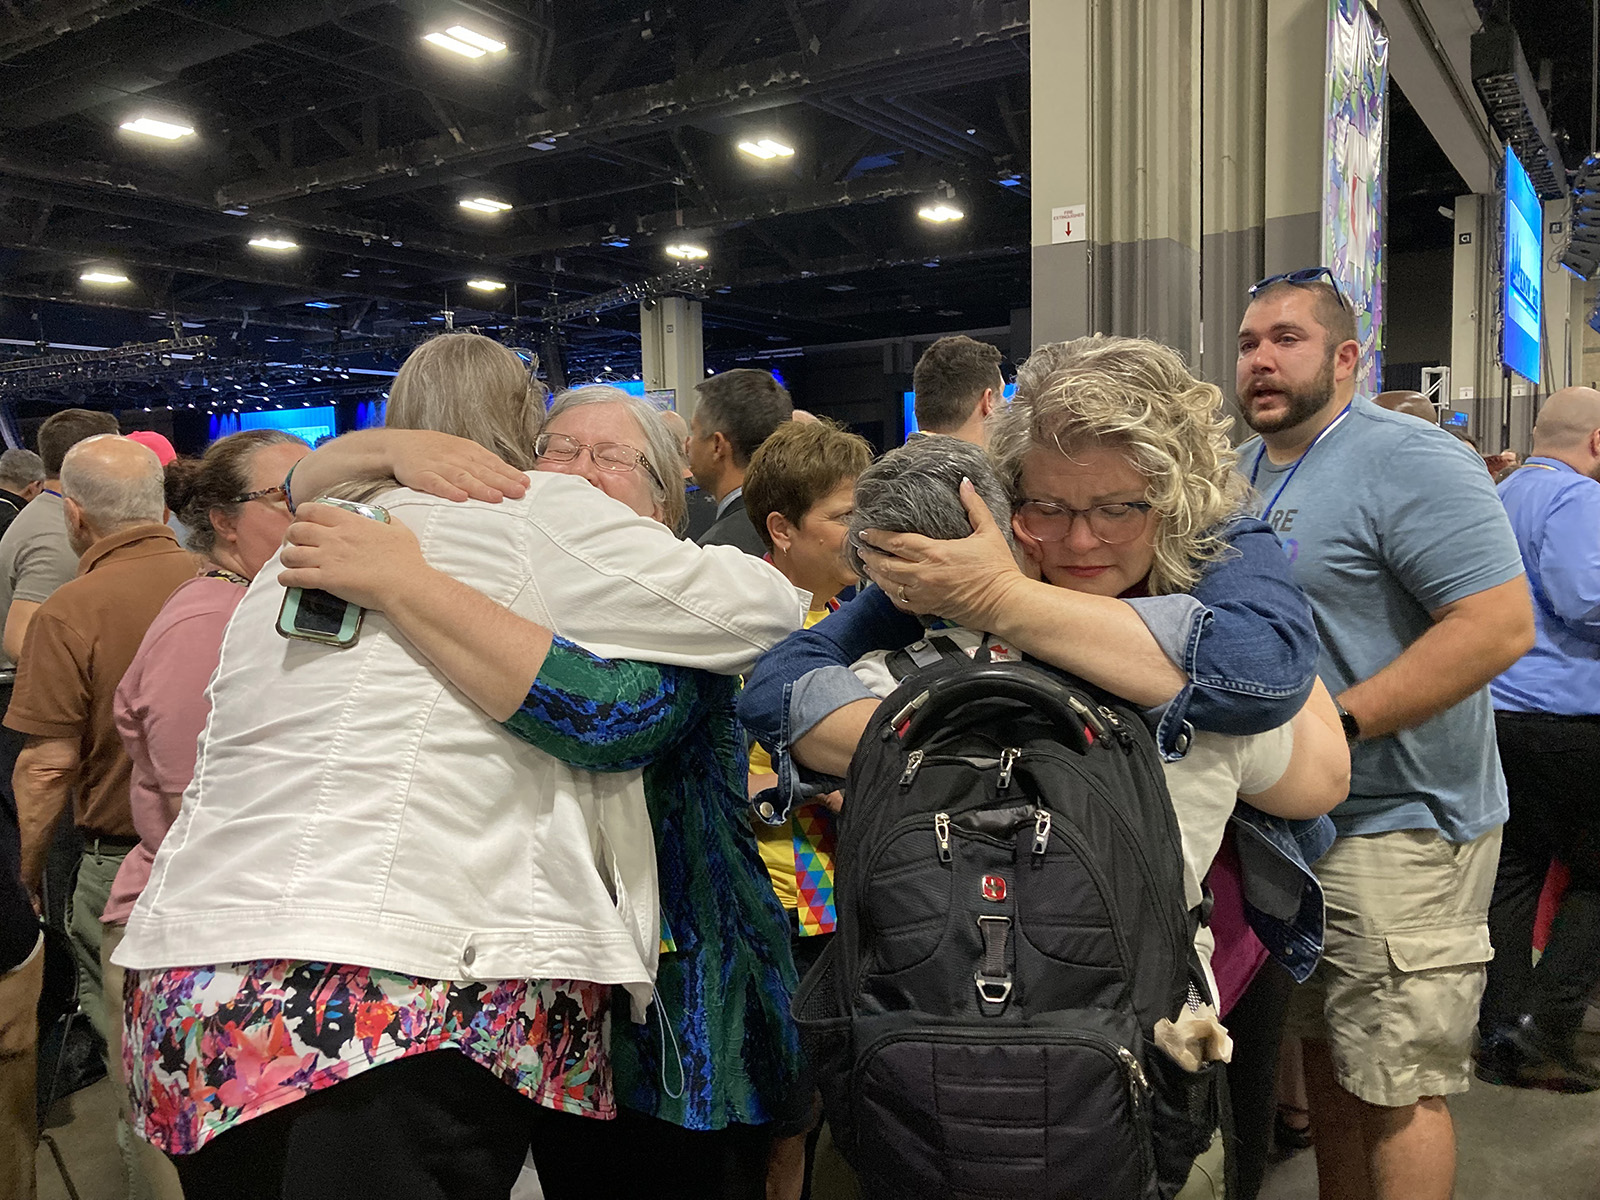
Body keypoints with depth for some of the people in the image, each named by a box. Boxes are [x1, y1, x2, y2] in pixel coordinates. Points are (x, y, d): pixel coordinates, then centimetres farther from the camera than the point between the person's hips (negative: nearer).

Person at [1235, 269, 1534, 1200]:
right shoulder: (1241, 473, 11)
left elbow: (1502, 624, -22)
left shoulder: (1409, 460, -13)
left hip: (1399, 824, -7)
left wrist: (1335, 721, -25)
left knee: (1397, 1086, 1)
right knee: (1328, 1052, 19)